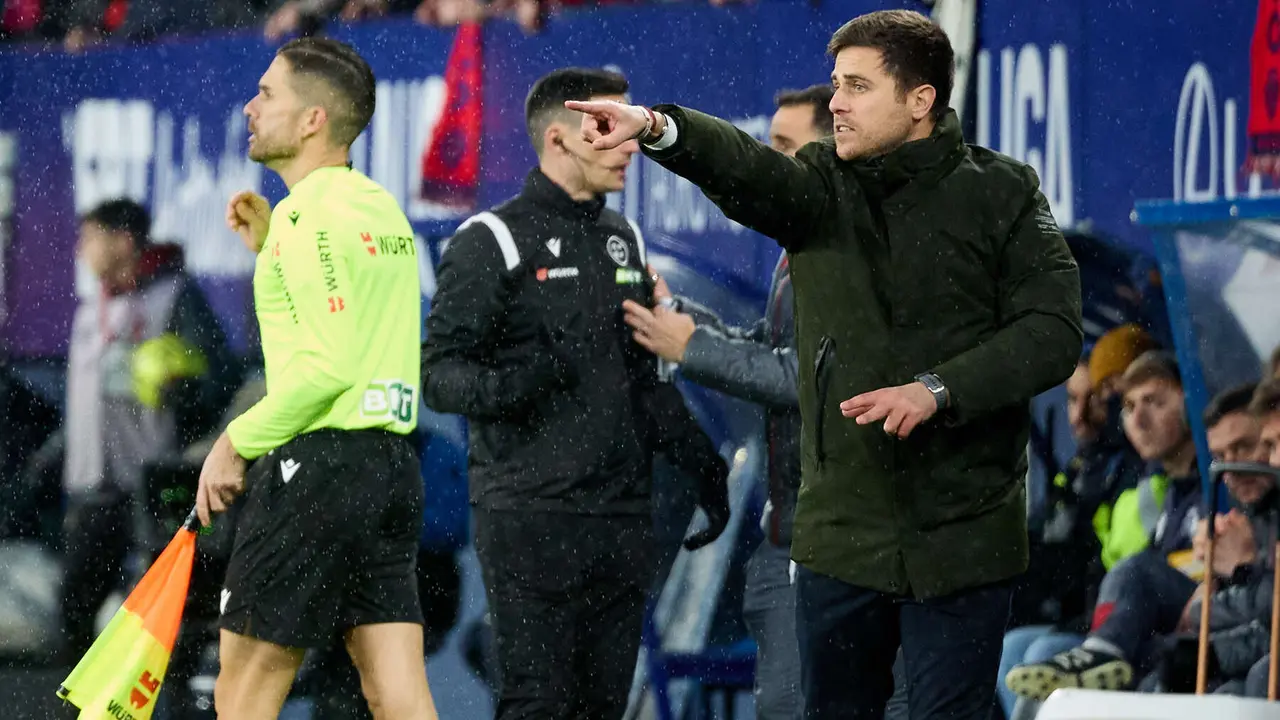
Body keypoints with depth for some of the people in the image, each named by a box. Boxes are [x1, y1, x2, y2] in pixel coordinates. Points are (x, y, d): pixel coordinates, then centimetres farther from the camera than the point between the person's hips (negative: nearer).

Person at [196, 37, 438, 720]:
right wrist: (270, 247, 20)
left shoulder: (308, 212, -12)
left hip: (317, 464, -9)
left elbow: (327, 365, -19)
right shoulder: (383, 209, 15)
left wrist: (237, 441, -11)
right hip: (393, 460, 9)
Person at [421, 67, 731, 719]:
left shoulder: (622, 240, 18)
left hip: (623, 516, 7)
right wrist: (503, 386, -30)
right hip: (531, 514, -7)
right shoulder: (493, 242, -4)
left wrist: (699, 463, 16)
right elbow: (439, 373, -9)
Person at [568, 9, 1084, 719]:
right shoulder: (821, 186, 6)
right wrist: (657, 128, -38)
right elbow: (747, 170, -16)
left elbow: (1051, 330, -8)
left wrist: (938, 389, -20)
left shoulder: (1003, 195, 0)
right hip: (839, 527, 3)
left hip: (962, 539, -3)